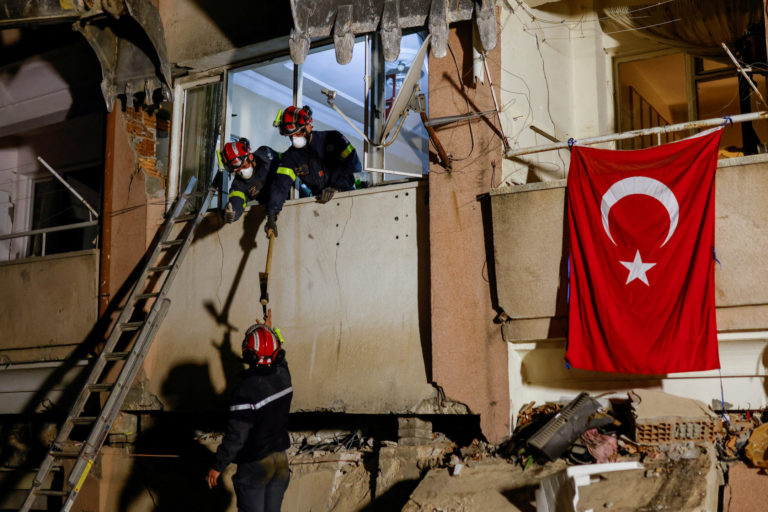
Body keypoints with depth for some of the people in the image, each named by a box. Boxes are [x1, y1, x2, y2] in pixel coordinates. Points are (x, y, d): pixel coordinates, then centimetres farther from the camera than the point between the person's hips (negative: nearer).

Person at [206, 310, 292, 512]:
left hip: (254, 465, -6)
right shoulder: (283, 376, -5)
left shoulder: (246, 390, -24)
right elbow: (279, 360, 22)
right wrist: (269, 330, 35)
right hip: (281, 461, 6)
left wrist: (217, 466, -10)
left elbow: (236, 436, -22)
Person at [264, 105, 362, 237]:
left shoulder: (332, 138, -4)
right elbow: (280, 185, -9)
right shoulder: (290, 157, 4)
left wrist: (336, 186, -20)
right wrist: (271, 216, -24)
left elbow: (354, 163, -9)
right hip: (319, 201, 3)